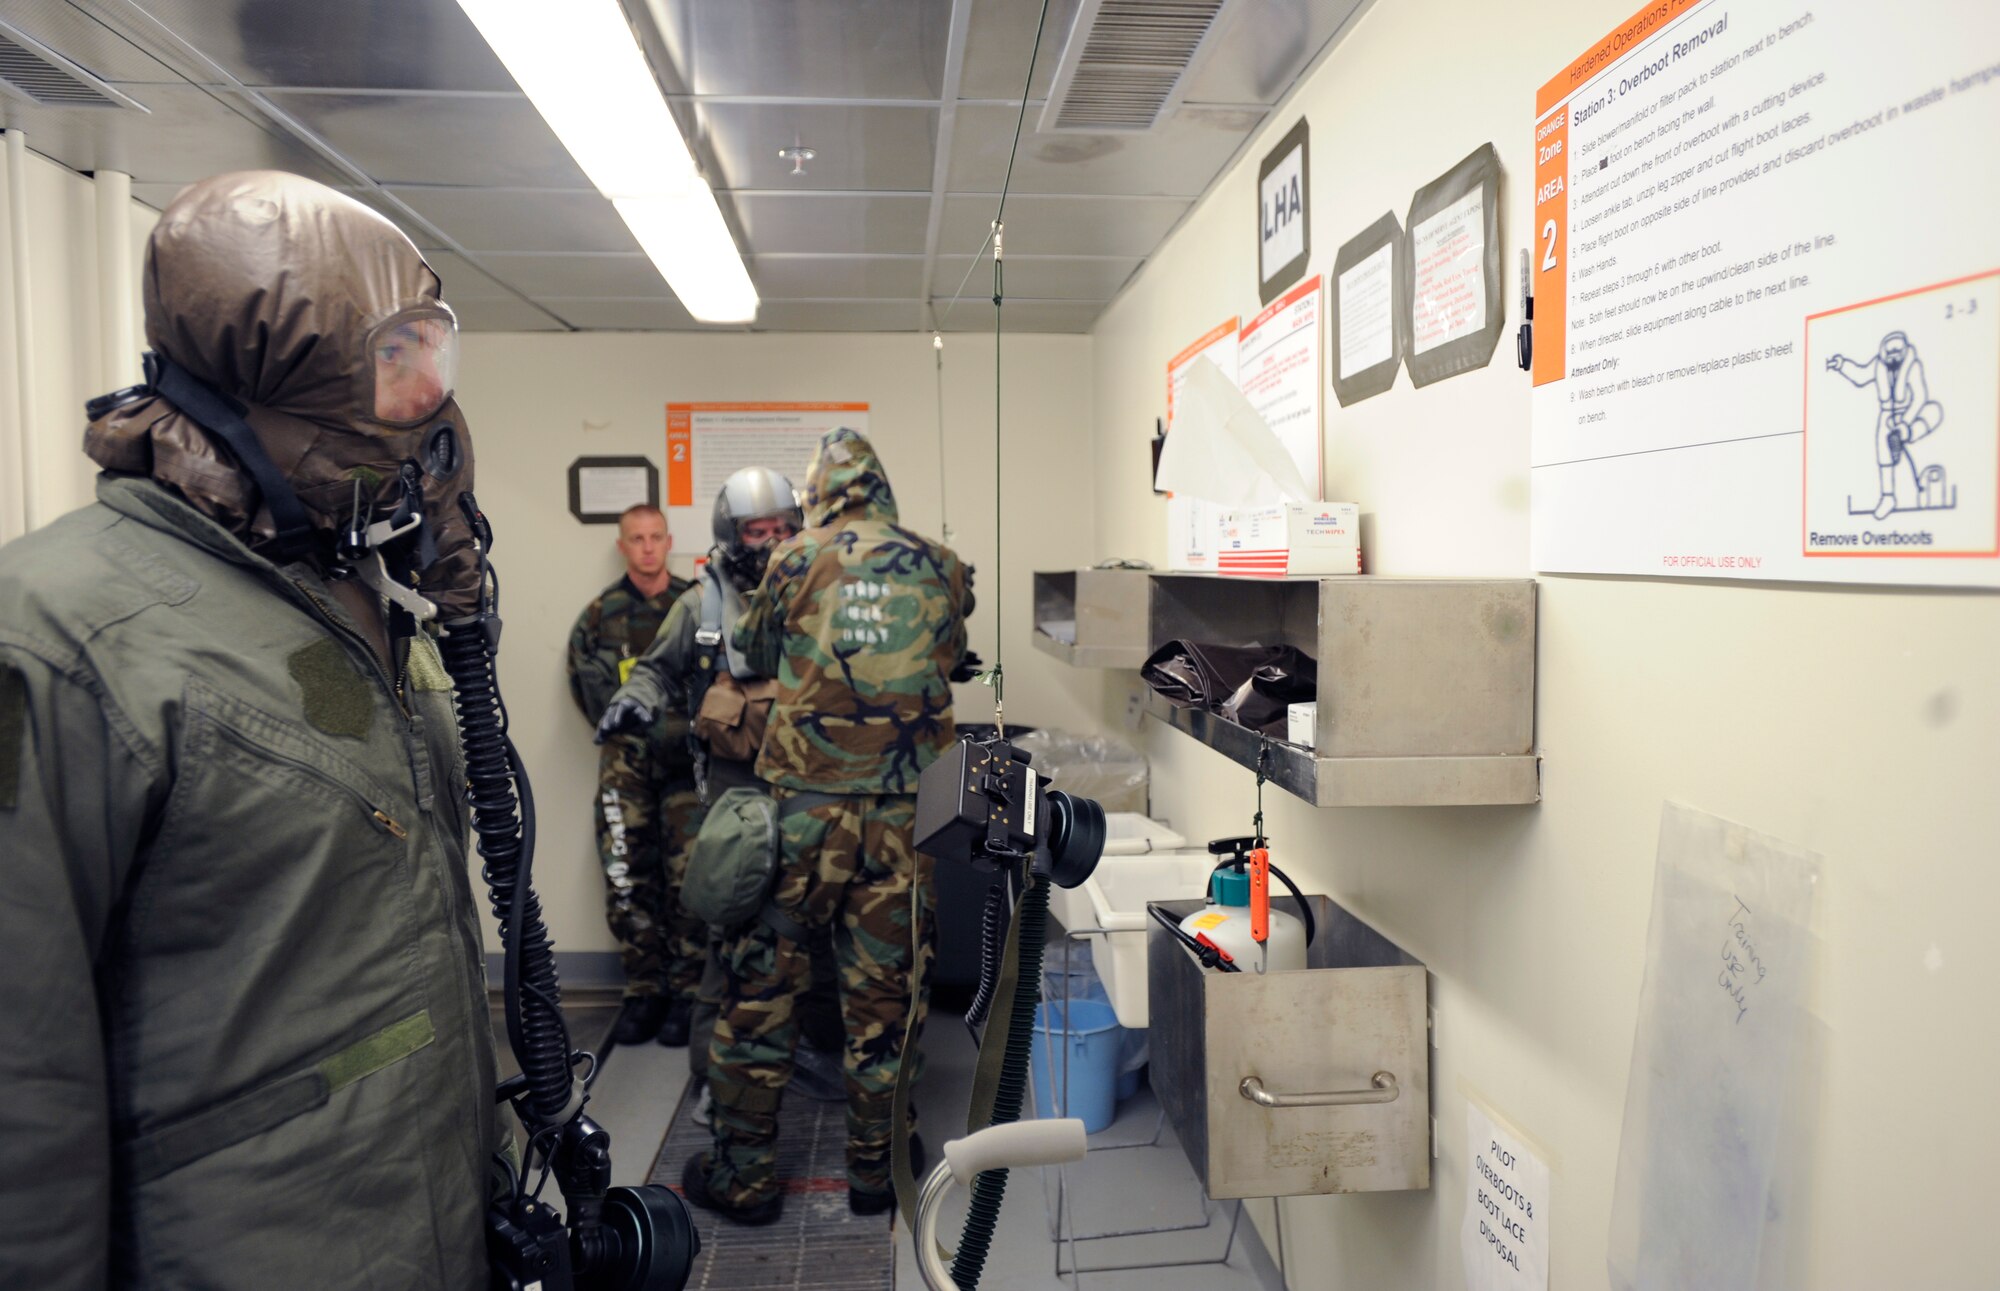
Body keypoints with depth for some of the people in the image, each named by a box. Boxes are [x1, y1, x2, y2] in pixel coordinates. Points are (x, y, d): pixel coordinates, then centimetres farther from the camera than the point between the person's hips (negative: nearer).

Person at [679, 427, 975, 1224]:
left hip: (802, 806, -2)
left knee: (762, 985, 11)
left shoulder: (796, 564, -3)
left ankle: (744, 1173, 21)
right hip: (903, 809, 2)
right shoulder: (943, 570, 2)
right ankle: (877, 1169, 26)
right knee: (884, 993, 13)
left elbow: (752, 657, 11)